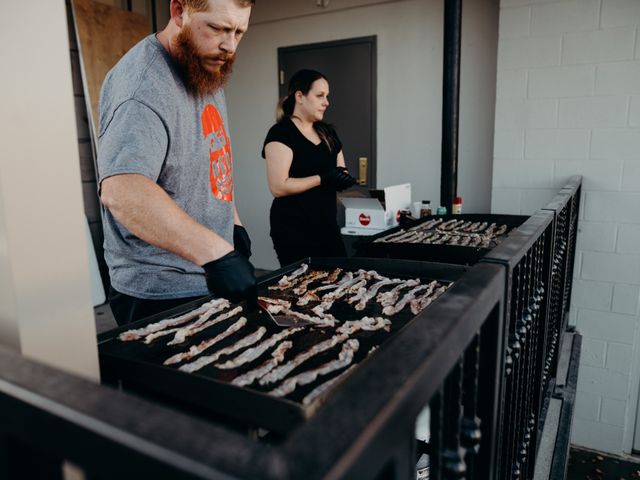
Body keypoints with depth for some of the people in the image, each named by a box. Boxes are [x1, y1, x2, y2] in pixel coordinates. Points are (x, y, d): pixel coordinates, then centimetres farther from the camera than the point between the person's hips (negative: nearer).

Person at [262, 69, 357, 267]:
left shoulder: (327, 132, 13)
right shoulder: (281, 133, -10)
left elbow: (340, 172, 16)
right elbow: (278, 187, -18)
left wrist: (342, 178, -7)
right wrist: (323, 179, -22)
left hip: (327, 225, 7)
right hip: (294, 230, -7)